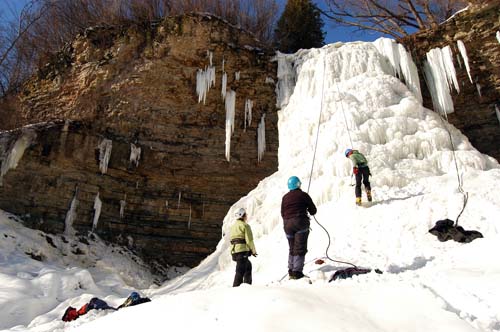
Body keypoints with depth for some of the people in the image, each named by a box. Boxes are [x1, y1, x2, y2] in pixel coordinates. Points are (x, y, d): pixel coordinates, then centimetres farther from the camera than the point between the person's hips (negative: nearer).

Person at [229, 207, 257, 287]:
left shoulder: (233, 226, 19)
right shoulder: (245, 225, -6)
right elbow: (249, 240, -10)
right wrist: (253, 250, 0)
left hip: (234, 250, 8)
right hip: (242, 249, -8)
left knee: (248, 265, 22)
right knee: (240, 270, -7)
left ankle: (247, 284, 25)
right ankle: (236, 286, -11)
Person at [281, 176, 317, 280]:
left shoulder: (285, 197, 9)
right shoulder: (303, 195, -3)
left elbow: (282, 213, 11)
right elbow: (313, 210, 2)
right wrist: (309, 211, 24)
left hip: (287, 224, 4)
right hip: (300, 223, -4)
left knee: (292, 249, 16)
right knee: (300, 249, -2)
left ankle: (291, 271, 15)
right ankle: (297, 272, -7)